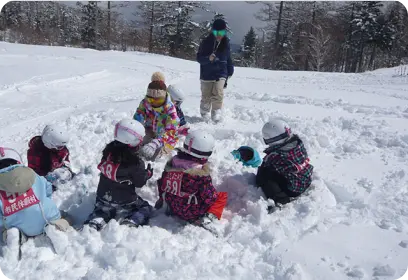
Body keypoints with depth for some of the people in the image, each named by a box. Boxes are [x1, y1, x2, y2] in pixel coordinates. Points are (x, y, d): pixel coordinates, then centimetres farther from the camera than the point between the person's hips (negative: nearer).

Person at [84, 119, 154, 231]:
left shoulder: (109, 150, -6)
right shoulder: (135, 163, -24)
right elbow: (140, 182, -11)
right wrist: (148, 173, 8)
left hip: (103, 197, 5)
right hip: (124, 202, -5)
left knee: (101, 210, 31)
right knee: (146, 208, 14)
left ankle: (94, 223, 3)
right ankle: (130, 222, -11)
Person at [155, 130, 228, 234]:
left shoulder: (172, 163, -5)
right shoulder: (201, 173, -23)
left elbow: (162, 184, 7)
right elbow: (209, 197, -16)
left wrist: (162, 199, 23)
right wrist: (215, 195, 7)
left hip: (172, 207, 6)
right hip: (191, 214, -6)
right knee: (223, 196, 7)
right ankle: (208, 217, -12)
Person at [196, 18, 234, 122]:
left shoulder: (226, 43, 3)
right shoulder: (206, 42, -7)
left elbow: (228, 59, 16)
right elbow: (199, 58, -7)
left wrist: (230, 71, 14)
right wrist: (208, 58, -26)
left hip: (221, 74, 1)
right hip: (207, 74, -1)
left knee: (218, 93, -15)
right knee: (206, 96, 7)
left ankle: (216, 114, -4)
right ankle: (205, 113, 27)